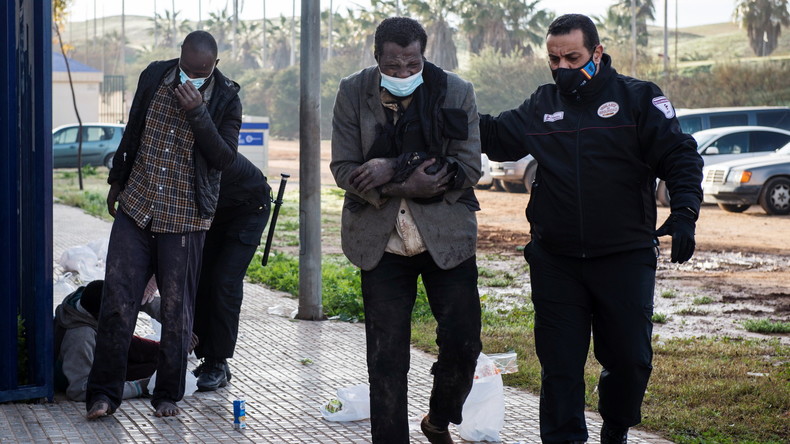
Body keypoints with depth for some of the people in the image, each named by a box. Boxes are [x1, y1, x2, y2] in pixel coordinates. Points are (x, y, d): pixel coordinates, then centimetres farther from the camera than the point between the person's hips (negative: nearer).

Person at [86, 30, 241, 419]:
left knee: (177, 309, 4)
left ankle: (168, 394, 17)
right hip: (136, 207, 2)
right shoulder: (153, 77, 2)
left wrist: (198, 113, -23)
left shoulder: (226, 99, -6)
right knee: (117, 300, -1)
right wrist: (117, 180, 20)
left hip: (184, 217, -2)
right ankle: (104, 392, 7)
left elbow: (225, 158, -13)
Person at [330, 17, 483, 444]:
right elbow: (344, 168, -5)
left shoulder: (456, 93, -6)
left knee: (463, 344, 1)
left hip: (447, 236, 0)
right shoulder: (353, 93, -4)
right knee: (385, 360, 3)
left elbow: (468, 169, -11)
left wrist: (394, 171, -19)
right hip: (381, 242, 0)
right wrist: (405, 186, -20)